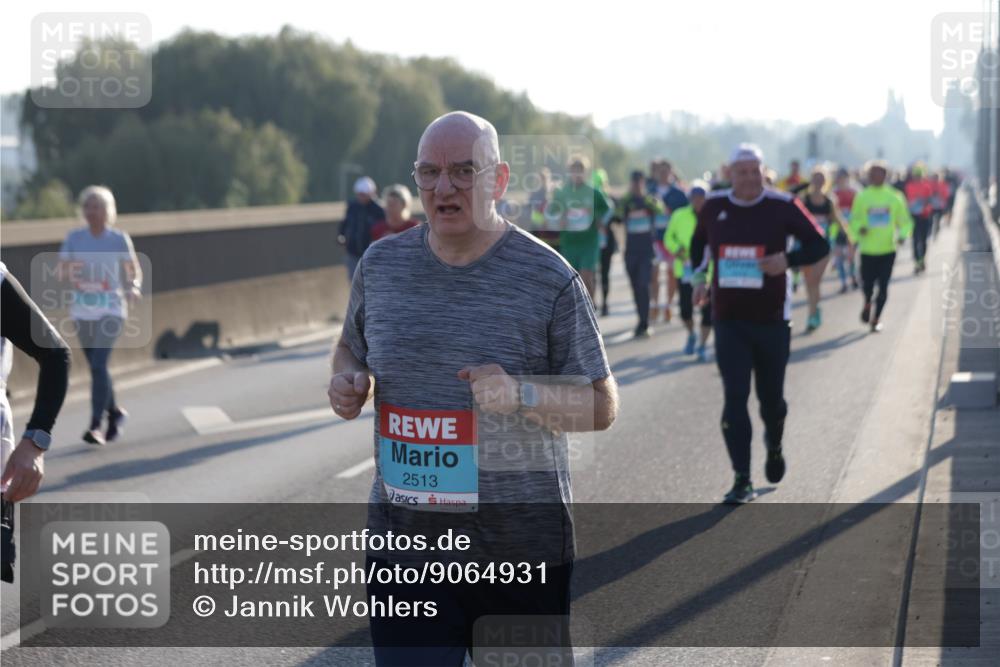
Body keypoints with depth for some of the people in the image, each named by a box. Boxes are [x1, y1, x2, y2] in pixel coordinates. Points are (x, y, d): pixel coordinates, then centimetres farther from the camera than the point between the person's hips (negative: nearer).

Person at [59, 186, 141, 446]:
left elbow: (135, 271, 5)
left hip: (111, 310, -4)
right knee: (96, 368, 13)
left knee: (98, 366, -17)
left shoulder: (119, 239, -4)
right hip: (82, 311, 4)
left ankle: (95, 425, -16)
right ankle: (115, 412, 36)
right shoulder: (74, 237, 2)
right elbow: (61, 271, 1)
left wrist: (134, 288, -16)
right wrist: (70, 269, -23)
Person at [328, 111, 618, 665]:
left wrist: (521, 394, -22)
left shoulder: (549, 278, -6)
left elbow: (602, 406, -4)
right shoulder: (381, 265, 5)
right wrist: (347, 382, -1)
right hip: (403, 543, 2)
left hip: (523, 551, -2)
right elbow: (351, 345, 23)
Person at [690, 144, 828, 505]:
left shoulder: (782, 206, -6)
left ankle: (774, 447, 43)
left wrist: (788, 260, -21)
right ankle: (742, 481, -5)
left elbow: (819, 245, -3)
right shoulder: (714, 207, 3)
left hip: (772, 319, -1)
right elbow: (698, 241, 23)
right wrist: (699, 275, 9)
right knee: (734, 398, -8)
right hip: (728, 321, 1)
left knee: (771, 396, 9)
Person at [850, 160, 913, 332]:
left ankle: (876, 318, 13)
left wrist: (902, 235, -11)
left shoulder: (894, 197, 1)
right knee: (867, 285, 2)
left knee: (883, 287, -2)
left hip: (888, 249, 0)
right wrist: (859, 229, -16)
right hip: (868, 250, 0)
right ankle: (868, 303, 36)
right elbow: (854, 220, 6)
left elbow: (905, 221, 7)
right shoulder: (862, 197, 0)